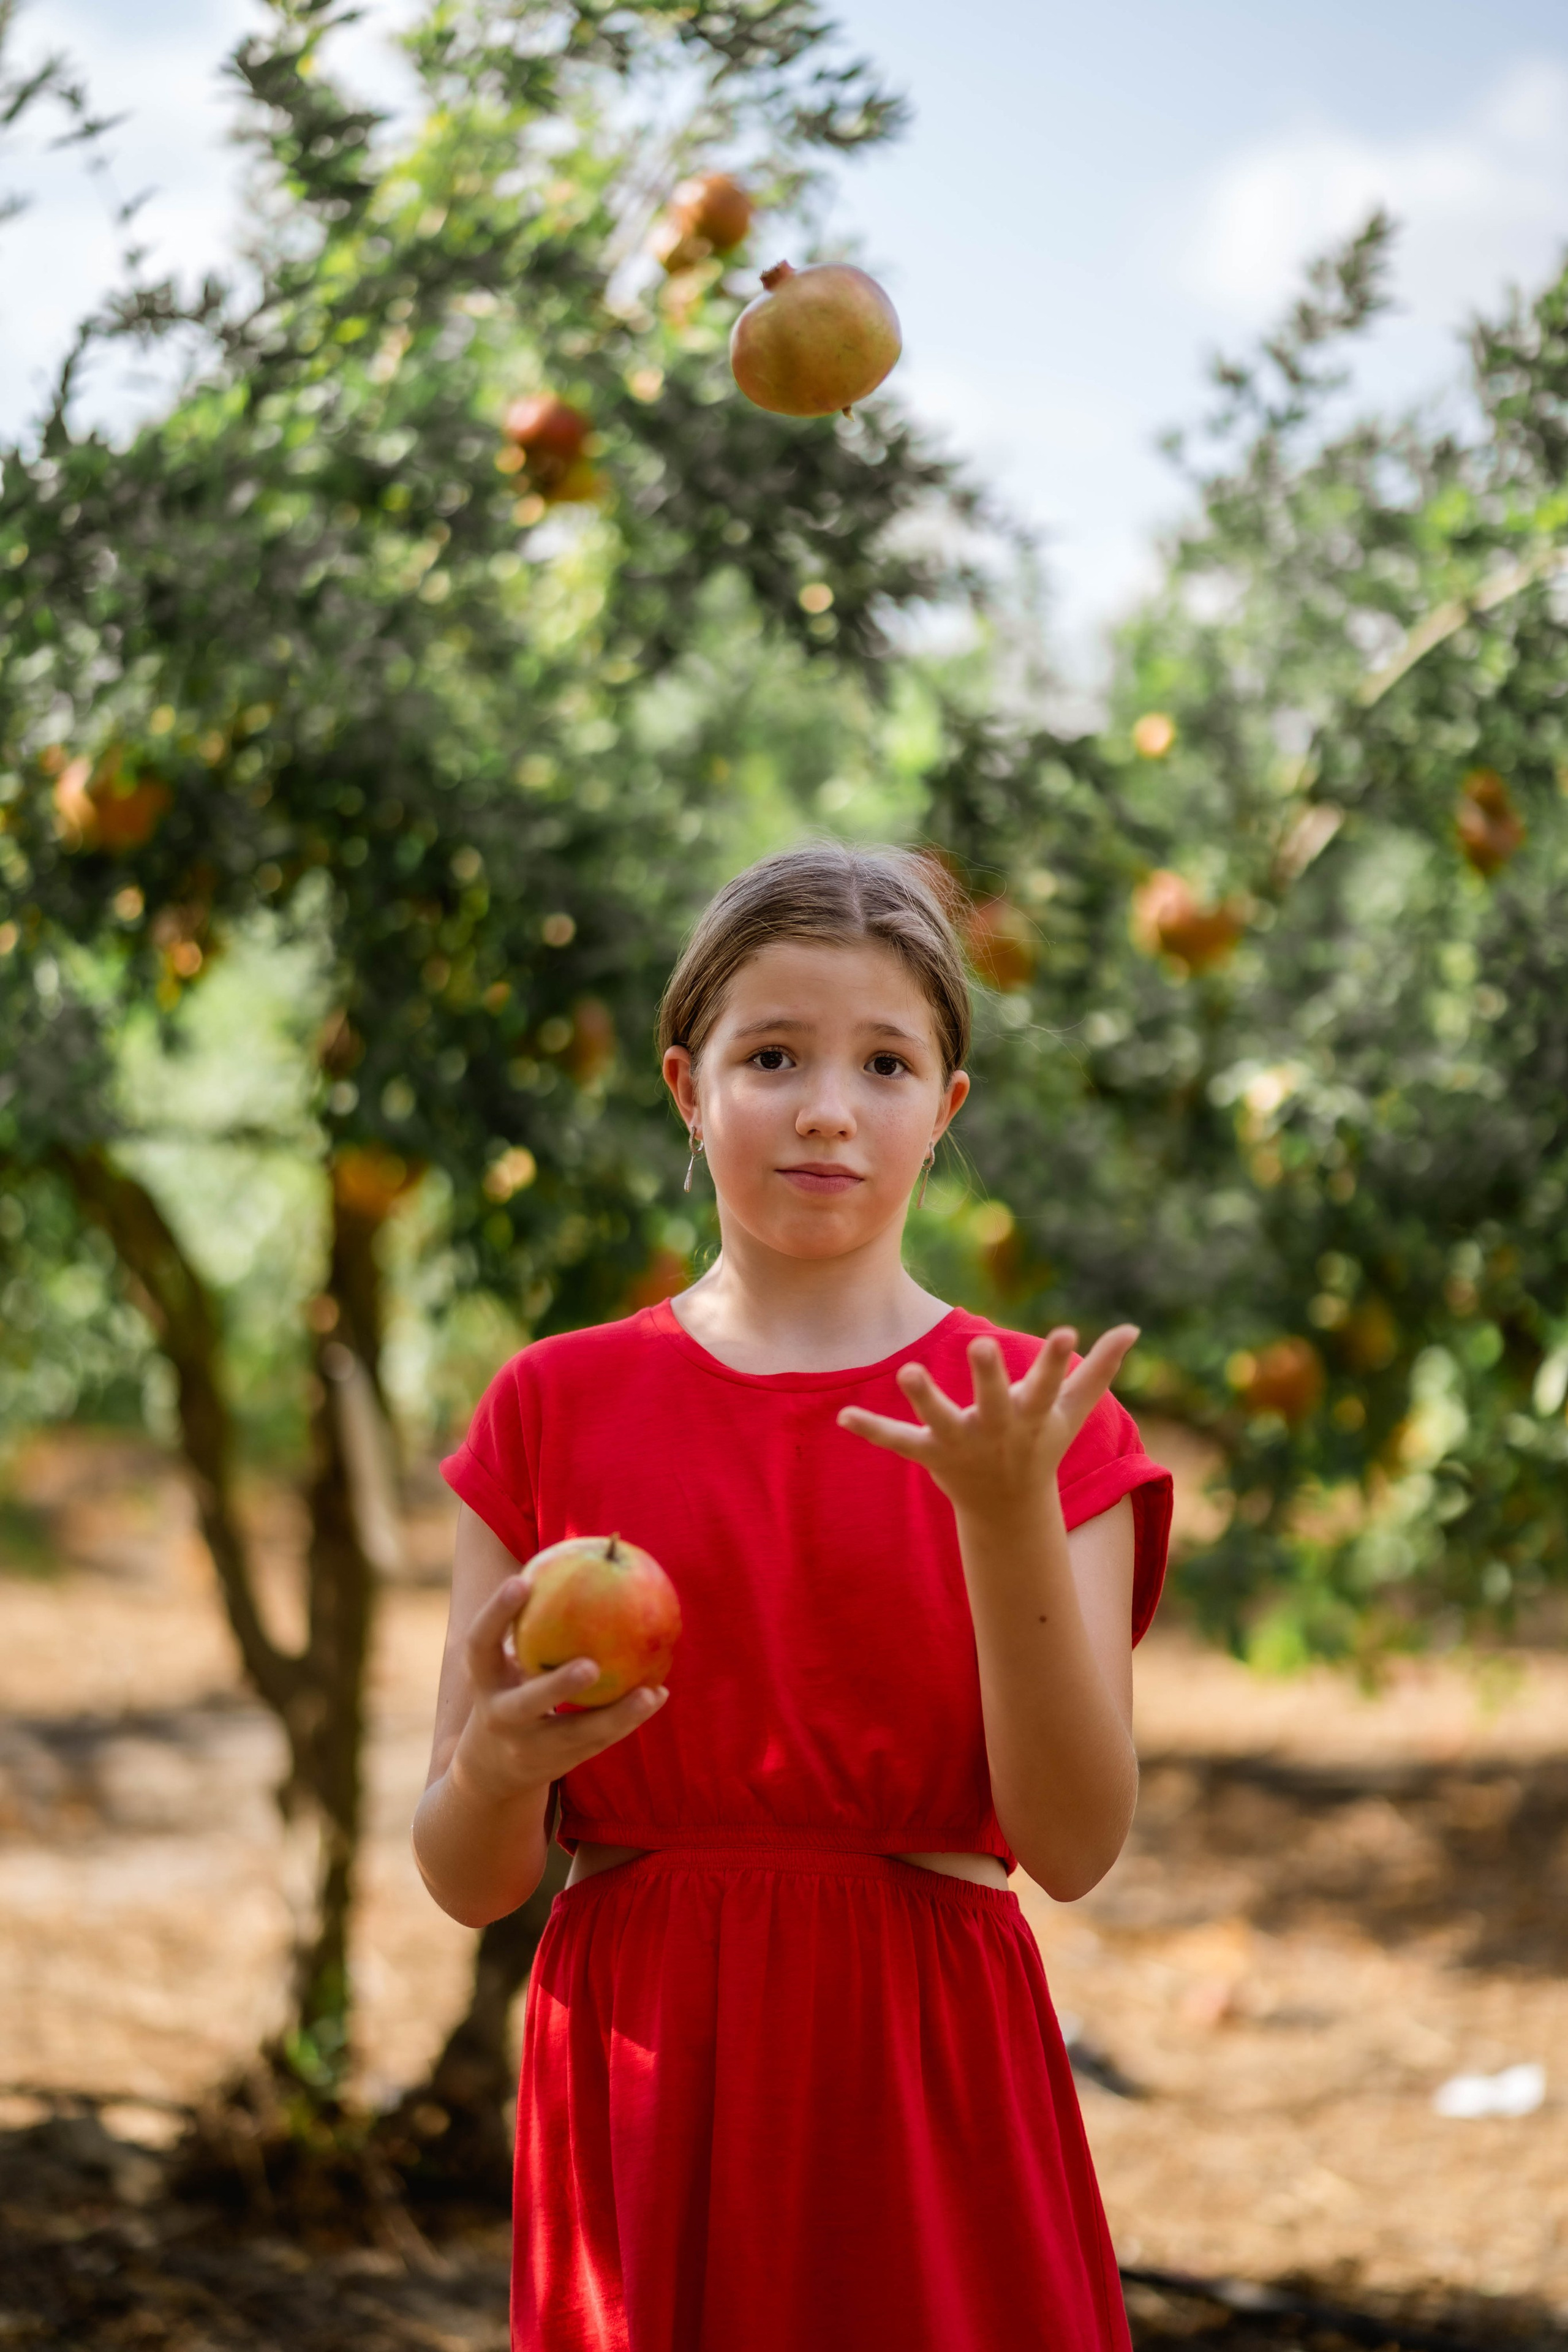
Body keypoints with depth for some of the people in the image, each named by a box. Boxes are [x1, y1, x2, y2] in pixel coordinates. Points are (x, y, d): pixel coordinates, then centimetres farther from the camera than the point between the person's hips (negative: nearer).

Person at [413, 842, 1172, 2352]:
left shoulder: (1037, 1419, 1)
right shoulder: (557, 1407, 2)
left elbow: (1074, 1846, -10)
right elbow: (466, 1882, 1)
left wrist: (1009, 1514, -21)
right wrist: (498, 1766, -21)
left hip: (928, 2082, 0)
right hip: (637, 2072, 1)